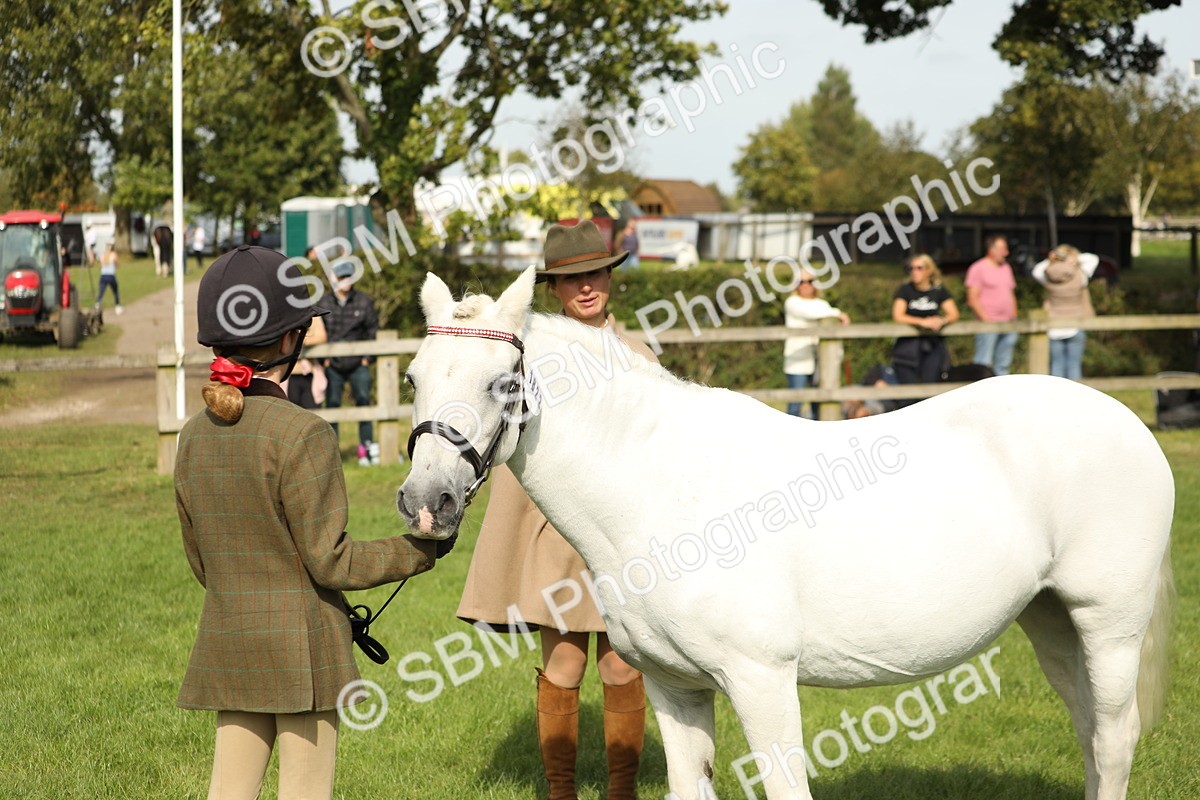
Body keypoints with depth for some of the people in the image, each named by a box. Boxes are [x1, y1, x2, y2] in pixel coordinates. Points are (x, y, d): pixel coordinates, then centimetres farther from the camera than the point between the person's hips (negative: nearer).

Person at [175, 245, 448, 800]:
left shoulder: (195, 435, 4)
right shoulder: (302, 434, -17)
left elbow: (200, 560, 12)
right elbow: (329, 561, -14)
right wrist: (422, 549, -5)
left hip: (226, 642, 6)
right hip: (301, 644, -6)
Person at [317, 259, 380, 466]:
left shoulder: (364, 301, 2)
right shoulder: (323, 303, 3)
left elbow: (373, 329, 6)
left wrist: (367, 357, 0)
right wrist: (324, 358, 0)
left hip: (358, 364, 0)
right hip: (333, 365, 0)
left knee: (363, 401, -1)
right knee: (332, 404, 0)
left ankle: (367, 446, 5)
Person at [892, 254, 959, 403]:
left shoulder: (939, 291, 10)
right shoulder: (905, 290, 2)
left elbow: (954, 314, 5)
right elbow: (898, 316, -9)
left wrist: (942, 321, -17)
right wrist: (922, 322, -20)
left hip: (933, 346, 2)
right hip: (909, 345, -2)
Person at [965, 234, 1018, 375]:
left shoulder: (1006, 268, 17)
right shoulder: (978, 268, -5)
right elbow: (972, 299, -10)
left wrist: (1014, 316, 13)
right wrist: (986, 318, -16)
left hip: (1008, 325, 7)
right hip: (988, 325, -7)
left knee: (1003, 365, 8)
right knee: (983, 363, -11)